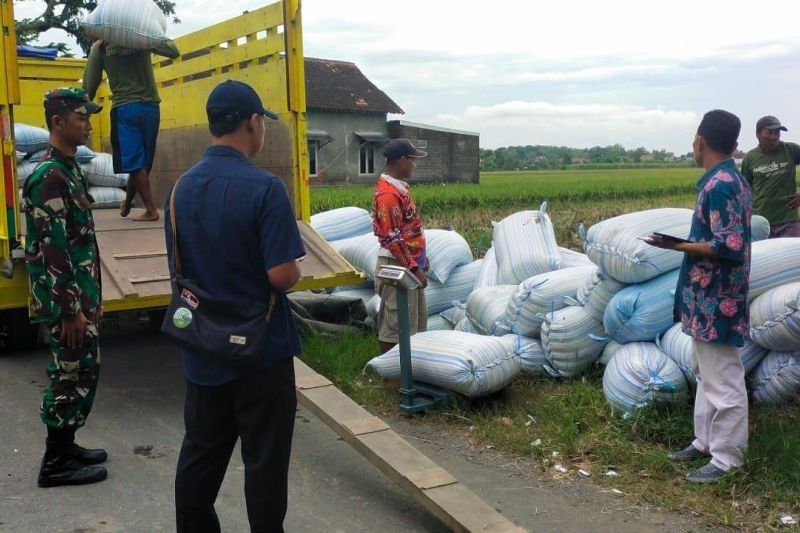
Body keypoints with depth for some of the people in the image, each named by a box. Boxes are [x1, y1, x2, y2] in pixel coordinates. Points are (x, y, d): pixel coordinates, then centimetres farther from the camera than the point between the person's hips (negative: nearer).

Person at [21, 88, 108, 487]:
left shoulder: (70, 170, 12)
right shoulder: (49, 177, -18)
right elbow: (53, 252, -22)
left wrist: (92, 298, 19)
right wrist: (70, 311, -20)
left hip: (80, 296, 10)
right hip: (64, 301, -9)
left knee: (82, 372, 17)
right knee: (71, 375, 0)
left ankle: (65, 446, 30)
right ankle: (55, 463, 13)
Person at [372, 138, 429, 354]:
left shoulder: (400, 186, 12)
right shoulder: (388, 192, -20)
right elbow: (392, 238, -23)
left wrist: (420, 258, 21)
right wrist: (413, 268, -21)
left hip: (409, 264, 10)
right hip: (397, 267, -10)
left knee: (417, 320, 18)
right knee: (395, 323, -1)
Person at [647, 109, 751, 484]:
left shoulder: (718, 185, -21)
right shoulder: (733, 179, 10)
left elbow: (729, 247, -26)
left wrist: (679, 245, -20)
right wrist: (689, 240, 12)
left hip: (714, 300, -11)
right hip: (711, 297, 11)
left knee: (722, 380, 1)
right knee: (707, 374, 19)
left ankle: (726, 458, 12)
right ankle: (705, 441, 32)